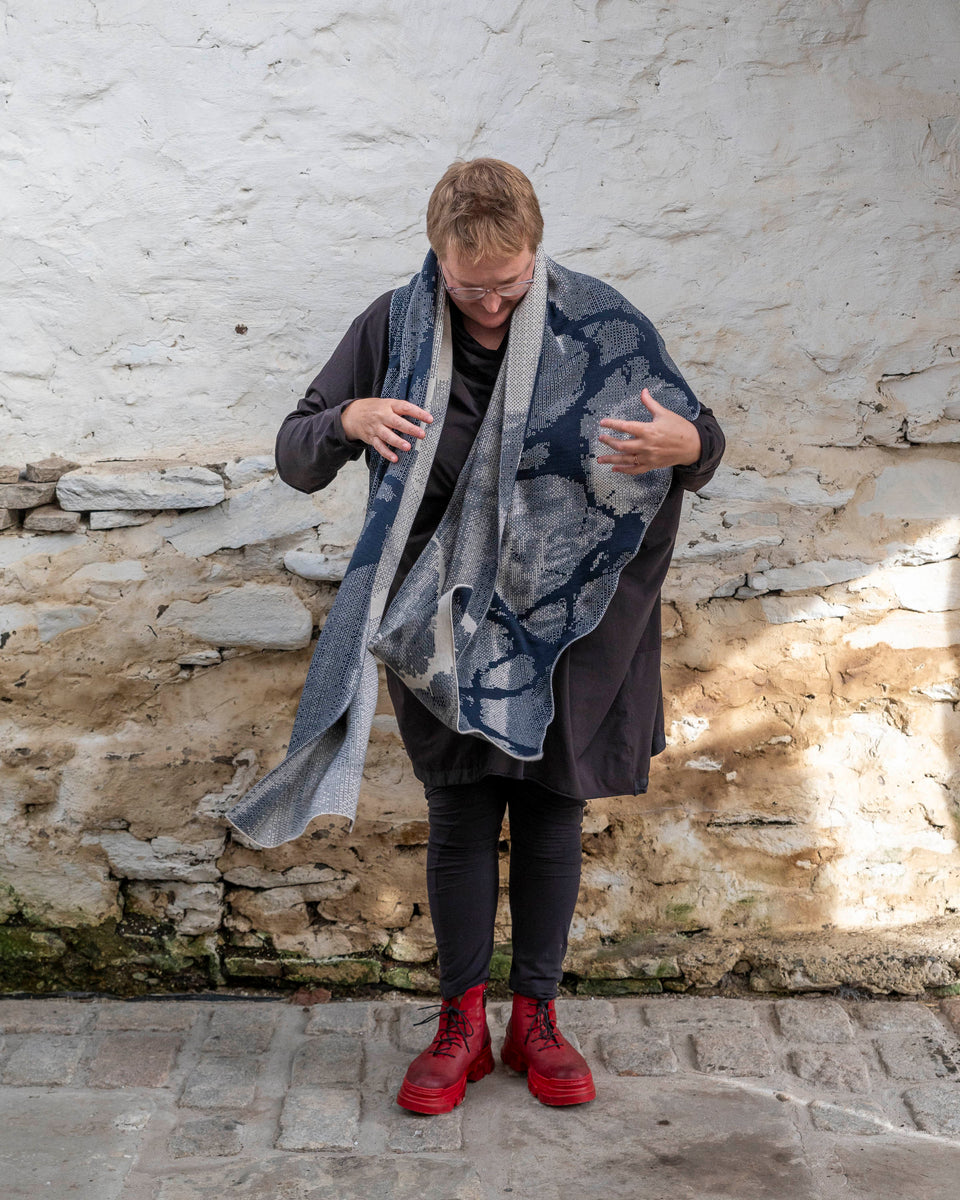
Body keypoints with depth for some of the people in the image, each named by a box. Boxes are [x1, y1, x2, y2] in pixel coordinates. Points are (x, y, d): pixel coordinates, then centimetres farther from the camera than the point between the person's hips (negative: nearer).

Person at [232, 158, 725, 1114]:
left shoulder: (600, 329, -6)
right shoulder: (392, 329, -4)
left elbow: (701, 444, 1)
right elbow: (295, 457, 0)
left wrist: (687, 445, -25)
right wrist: (347, 420, -23)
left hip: (562, 623, 0)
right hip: (445, 626, 0)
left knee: (550, 816, 9)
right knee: (459, 821, 7)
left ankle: (535, 1018, 27)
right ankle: (462, 1025, 24)